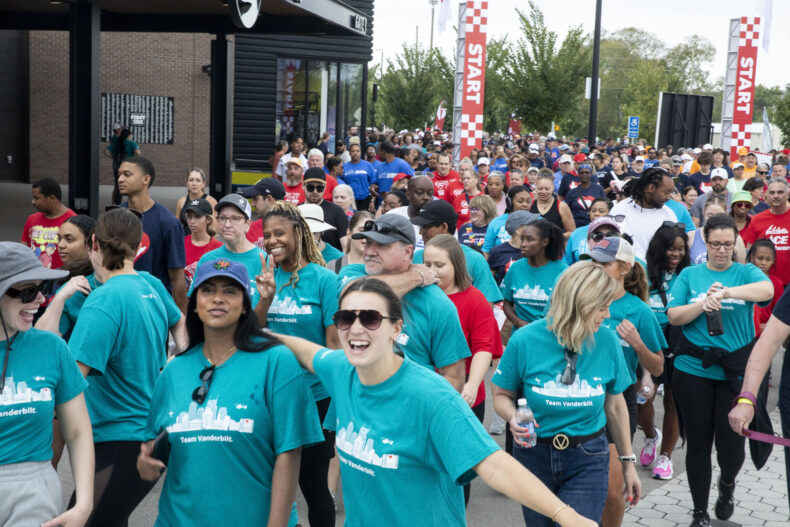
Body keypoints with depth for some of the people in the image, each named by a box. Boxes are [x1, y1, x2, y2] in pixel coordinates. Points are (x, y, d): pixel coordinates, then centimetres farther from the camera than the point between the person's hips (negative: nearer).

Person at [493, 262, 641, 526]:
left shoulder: (607, 340, -8)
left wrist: (628, 462, 10)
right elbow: (502, 395, 0)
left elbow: (614, 405, 4)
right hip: (534, 456, 0)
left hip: (587, 462, 0)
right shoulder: (524, 340, -13)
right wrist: (514, 418, -23)